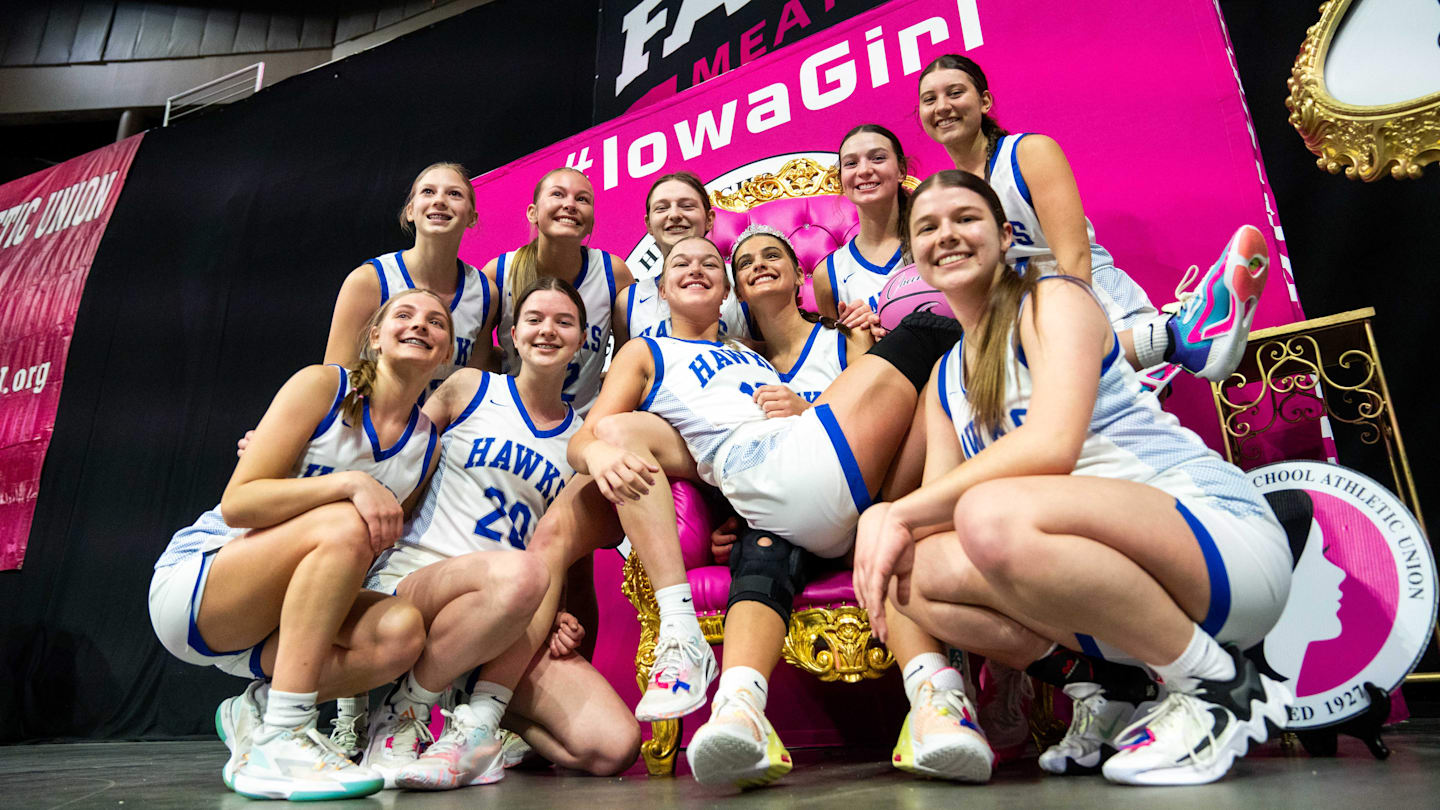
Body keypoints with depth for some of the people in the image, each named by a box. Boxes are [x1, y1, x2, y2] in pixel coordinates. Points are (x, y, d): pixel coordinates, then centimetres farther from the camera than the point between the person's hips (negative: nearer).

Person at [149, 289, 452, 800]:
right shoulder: (322, 386, -10)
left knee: (401, 631, -26)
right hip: (191, 584, -4)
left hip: (274, 618, 5)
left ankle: (259, 708, -1)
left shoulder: (428, 444, 3)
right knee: (344, 524, -32)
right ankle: (280, 739, -28)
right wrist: (349, 482, -30)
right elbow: (236, 504, -16)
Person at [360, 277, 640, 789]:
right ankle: (405, 710, -13)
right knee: (518, 574, -40)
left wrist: (559, 616, 0)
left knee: (615, 746, -20)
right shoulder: (468, 389, 8)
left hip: (517, 628, 3)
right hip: (412, 580, -2)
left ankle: (479, 713, 3)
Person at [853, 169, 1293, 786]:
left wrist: (900, 513, -20)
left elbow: (1051, 445, -22)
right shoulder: (945, 378, 17)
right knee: (921, 573, -16)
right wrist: (889, 525, -16)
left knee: (992, 516, -33)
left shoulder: (1052, 300, -4)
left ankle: (1218, 684, -13)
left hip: (1220, 530, -6)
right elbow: (942, 498, 7)